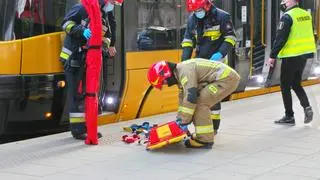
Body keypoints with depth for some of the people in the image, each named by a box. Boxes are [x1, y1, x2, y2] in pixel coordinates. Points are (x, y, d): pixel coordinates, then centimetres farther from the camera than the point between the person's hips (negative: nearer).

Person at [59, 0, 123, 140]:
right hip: (74, 57, -8)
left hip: (89, 59, 8)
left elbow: (106, 36, 17)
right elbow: (66, 23, -15)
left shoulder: (105, 17, 11)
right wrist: (82, 30, -29)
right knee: (76, 93, -6)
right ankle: (77, 129, -2)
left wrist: (107, 44, -5)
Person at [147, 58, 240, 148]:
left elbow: (190, 96, -24)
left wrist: (184, 121, -18)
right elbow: (183, 97, 21)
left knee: (201, 103, -14)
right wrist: (180, 118, 21)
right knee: (200, 101, 13)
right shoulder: (180, 72, 12)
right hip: (227, 76, 10)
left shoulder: (185, 70, -19)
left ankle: (205, 140, -12)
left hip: (227, 78, -10)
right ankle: (203, 135, 21)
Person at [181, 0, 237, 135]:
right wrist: (185, 59, 1)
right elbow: (188, 40, 12)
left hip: (216, 61, -6)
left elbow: (230, 37, -8)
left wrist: (220, 54, -21)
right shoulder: (192, 19, 6)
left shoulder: (222, 16, -10)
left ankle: (214, 126, 1)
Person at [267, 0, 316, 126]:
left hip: (291, 56, -7)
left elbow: (280, 39, -18)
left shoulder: (287, 17, -16)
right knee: (296, 84, 21)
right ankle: (307, 107, 2)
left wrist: (272, 56, -13)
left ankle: (289, 116, 9)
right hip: (304, 55, 7)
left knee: (285, 86, 6)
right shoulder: (306, 14, 7)